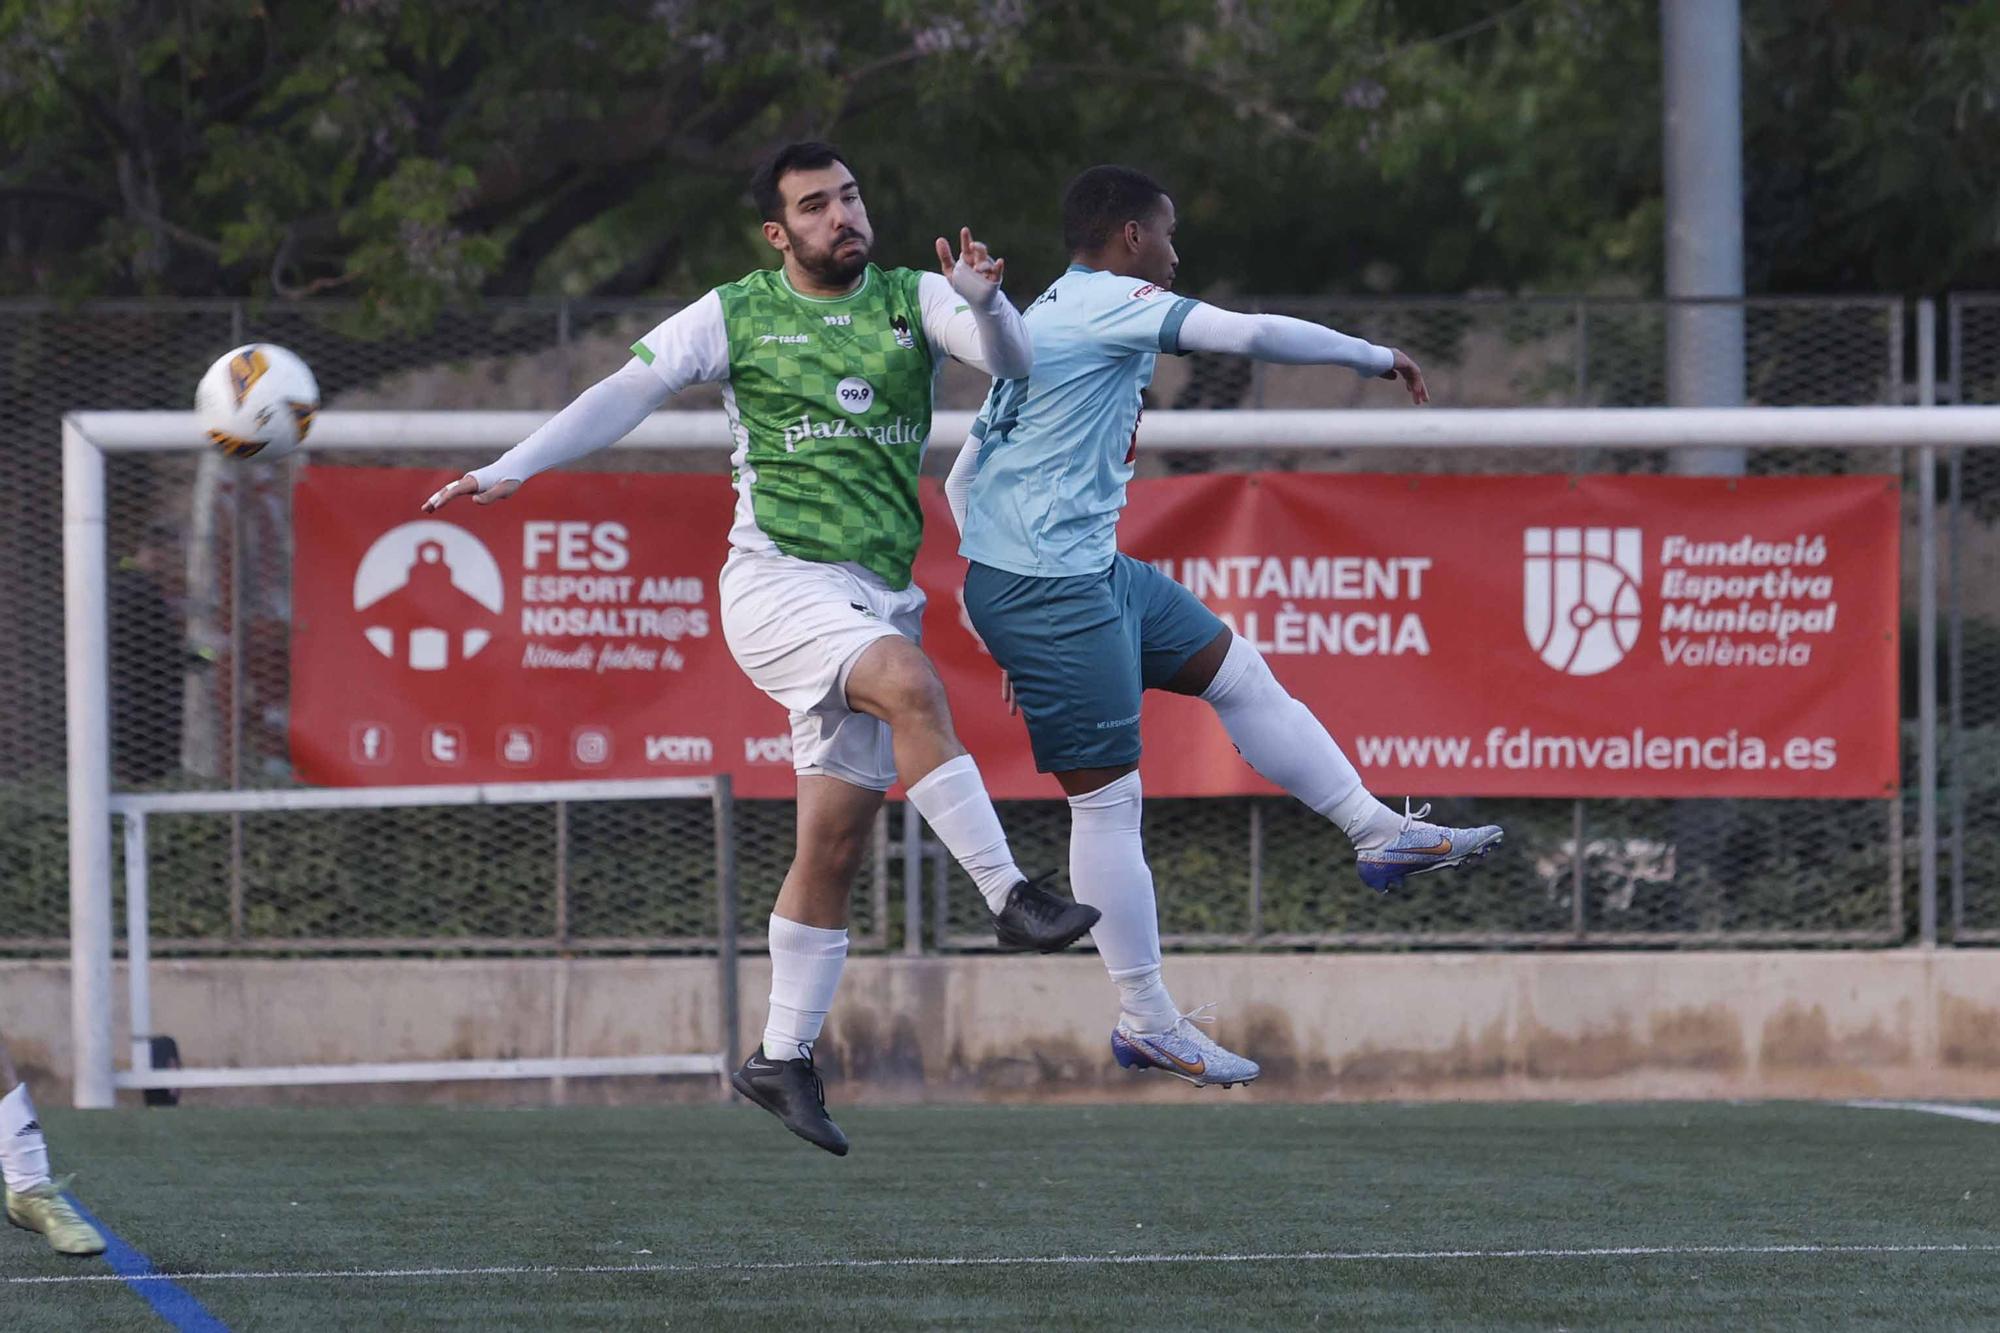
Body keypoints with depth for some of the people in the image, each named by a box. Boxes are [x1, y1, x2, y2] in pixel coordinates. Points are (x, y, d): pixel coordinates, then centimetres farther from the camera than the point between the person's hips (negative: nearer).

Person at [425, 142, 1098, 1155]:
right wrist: (511, 469, -5)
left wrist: (983, 300, -26)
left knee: (836, 839, 3)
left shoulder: (914, 302, 9)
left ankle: (782, 1057, 13)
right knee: (911, 685, -31)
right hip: (776, 576, -4)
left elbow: (1012, 361, -5)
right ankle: (1009, 899, -31)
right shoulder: (736, 316, 4)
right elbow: (624, 394, 3)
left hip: (875, 596, 4)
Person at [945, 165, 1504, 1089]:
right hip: (1053, 592, -10)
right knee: (1108, 798, -5)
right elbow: (1253, 335, -19)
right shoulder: (1109, 302, -12)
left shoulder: (1040, 321, 17)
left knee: (1237, 673, 16)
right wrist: (1376, 357, -6)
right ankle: (1145, 1021, 0)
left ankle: (1379, 836, 22)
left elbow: (962, 477, 21)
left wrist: (994, 597, 23)